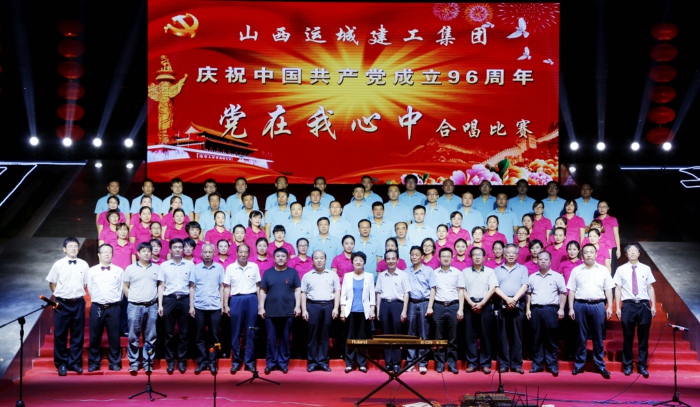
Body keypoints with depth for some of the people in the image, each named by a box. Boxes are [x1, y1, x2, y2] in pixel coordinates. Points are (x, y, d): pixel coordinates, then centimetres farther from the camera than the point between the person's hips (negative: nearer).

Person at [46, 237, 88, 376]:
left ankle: (75, 362, 18)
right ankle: (61, 363, 14)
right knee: (60, 334, 3)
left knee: (77, 334, 7)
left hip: (78, 303, 2)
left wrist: (78, 294, 3)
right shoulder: (58, 265, -2)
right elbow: (52, 283, 6)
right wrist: (59, 294, 1)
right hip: (62, 303, -1)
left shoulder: (83, 265, 2)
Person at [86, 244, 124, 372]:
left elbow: (122, 288, 7)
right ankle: (93, 363, 14)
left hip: (113, 307, 0)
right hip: (97, 307, 1)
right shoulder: (92, 271, 4)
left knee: (114, 337, 3)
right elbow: (90, 288, 10)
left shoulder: (119, 271, 3)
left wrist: (115, 299, 7)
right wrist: (97, 299, 9)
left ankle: (115, 363, 11)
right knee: (95, 337, 5)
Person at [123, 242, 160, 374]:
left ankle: (148, 363, 12)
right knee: (133, 337, 1)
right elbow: (125, 287, 9)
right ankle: (133, 363, 8)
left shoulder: (157, 268, 8)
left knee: (150, 337, 4)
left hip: (152, 307, 1)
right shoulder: (130, 269, 5)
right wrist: (132, 299, 2)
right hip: (134, 307, -1)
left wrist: (157, 300, 2)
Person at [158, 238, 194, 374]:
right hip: (169, 299, 0)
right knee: (169, 333, 3)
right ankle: (170, 361, 10)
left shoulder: (190, 265, 6)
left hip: (184, 300, 0)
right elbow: (161, 286, 8)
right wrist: (160, 304, 0)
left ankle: (182, 360, 11)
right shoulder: (164, 265, 7)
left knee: (184, 333, 3)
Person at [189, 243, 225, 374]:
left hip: (215, 307, 0)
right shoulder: (196, 268, 5)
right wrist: (191, 306, 0)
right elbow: (192, 287, 6)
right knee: (200, 335, 4)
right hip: (199, 307, 0)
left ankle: (212, 362, 9)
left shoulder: (219, 268, 5)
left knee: (214, 335, 3)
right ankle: (202, 362, 10)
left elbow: (221, 287, 8)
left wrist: (223, 304, 2)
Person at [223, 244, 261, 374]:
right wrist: (225, 305, 1)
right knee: (236, 333, 2)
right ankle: (236, 361, 10)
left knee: (250, 333, 3)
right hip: (236, 300, -1)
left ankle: (249, 361, 10)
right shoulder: (230, 268, 5)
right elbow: (226, 288, 6)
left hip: (251, 300, 1)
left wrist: (260, 304, 4)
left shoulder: (254, 267, 7)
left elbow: (258, 286, 9)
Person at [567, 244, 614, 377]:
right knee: (581, 337, 5)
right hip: (580, 305, 0)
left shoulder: (603, 270, 8)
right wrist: (571, 308, 0)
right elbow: (571, 291, 6)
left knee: (598, 337, 4)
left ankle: (600, 365, 10)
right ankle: (579, 364, 12)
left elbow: (608, 290, 8)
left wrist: (610, 307, 0)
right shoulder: (576, 270, 7)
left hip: (598, 305, 0)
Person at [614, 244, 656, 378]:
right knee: (628, 337, 6)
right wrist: (617, 308, -2)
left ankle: (642, 365, 15)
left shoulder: (646, 269, 6)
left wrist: (653, 306, 2)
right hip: (628, 305, -1)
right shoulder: (621, 269, 4)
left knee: (643, 337, 6)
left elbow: (650, 288, 8)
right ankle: (627, 365, 17)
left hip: (644, 305, 1)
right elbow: (618, 289, 3)